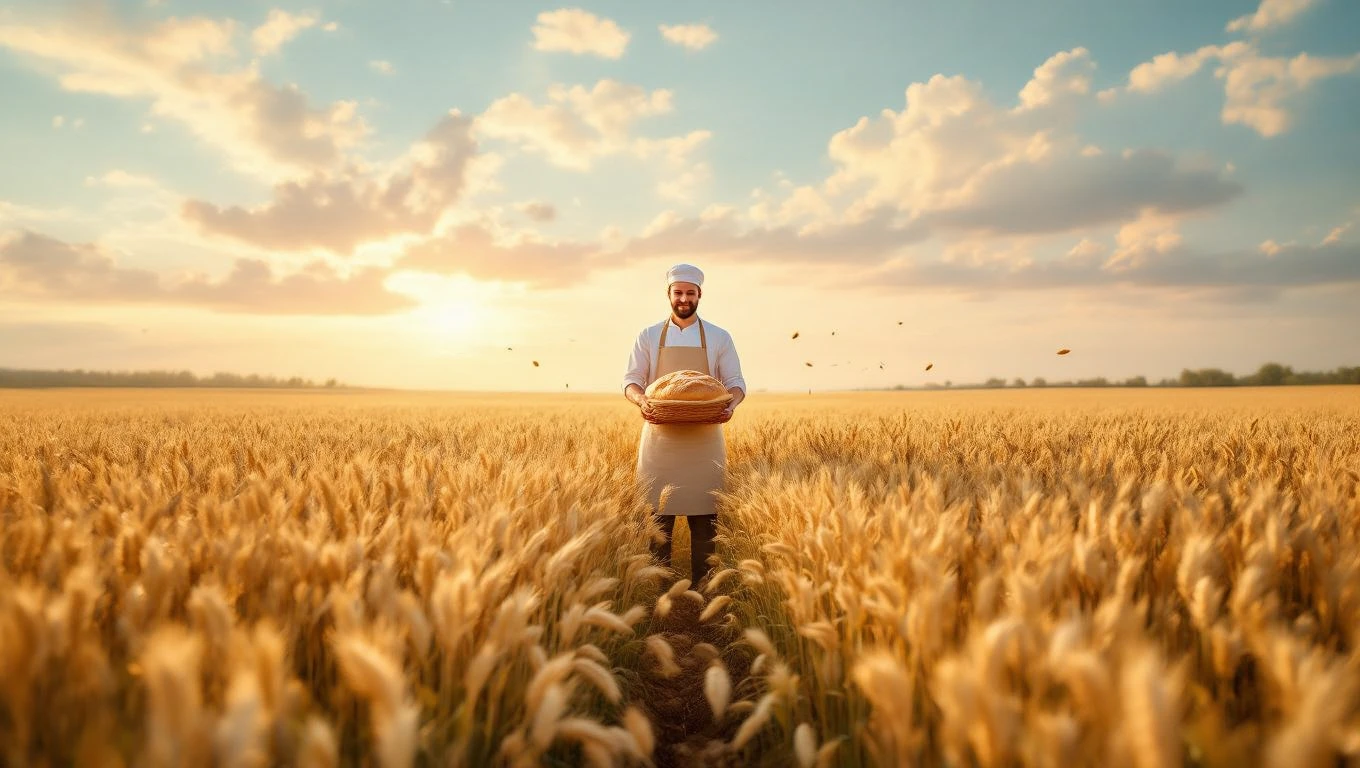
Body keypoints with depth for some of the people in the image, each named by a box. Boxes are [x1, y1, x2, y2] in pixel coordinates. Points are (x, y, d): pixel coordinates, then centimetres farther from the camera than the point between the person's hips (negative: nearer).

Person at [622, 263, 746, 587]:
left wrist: (731, 404, -17)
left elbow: (736, 382, 6)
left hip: (704, 441, 0)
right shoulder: (648, 336, 8)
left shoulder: (719, 338, 8)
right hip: (659, 437, 0)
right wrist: (641, 401, -17)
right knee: (658, 514, 1)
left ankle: (702, 585, 12)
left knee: (704, 517, 1)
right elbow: (631, 380, 6)